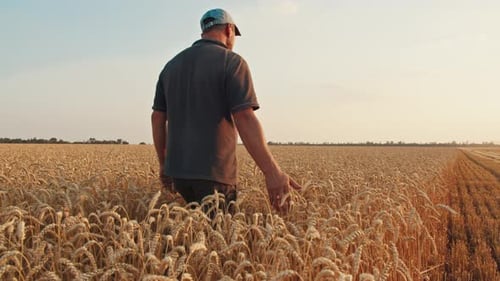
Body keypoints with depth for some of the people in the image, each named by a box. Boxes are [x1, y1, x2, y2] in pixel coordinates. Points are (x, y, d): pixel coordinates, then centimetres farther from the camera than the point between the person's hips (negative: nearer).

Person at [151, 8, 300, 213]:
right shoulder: (232, 62, -6)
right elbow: (245, 119, -18)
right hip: (213, 172, -6)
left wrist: (163, 164, 21)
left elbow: (157, 118, 13)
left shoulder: (171, 66, 13)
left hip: (178, 169, 7)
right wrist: (272, 173, -20)